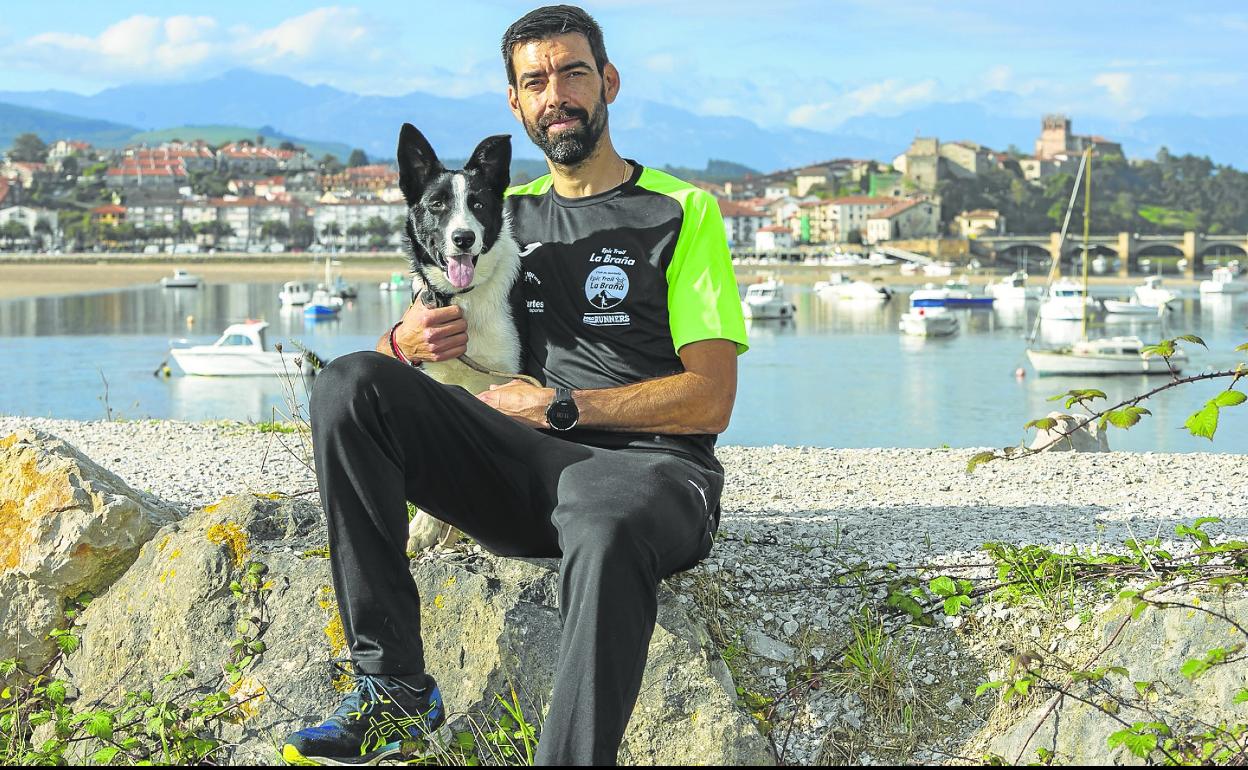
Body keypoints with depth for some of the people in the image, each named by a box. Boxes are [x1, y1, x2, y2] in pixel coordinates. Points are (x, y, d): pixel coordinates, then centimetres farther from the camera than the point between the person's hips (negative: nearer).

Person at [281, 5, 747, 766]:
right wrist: (406, 343, -4)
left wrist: (562, 406, -11)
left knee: (607, 528, -43)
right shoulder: (505, 215, 20)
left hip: (648, 468, -5)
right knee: (350, 385, -18)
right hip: (525, 469, 5)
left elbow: (710, 402, -4)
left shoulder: (682, 212, 5)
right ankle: (396, 688, -22)